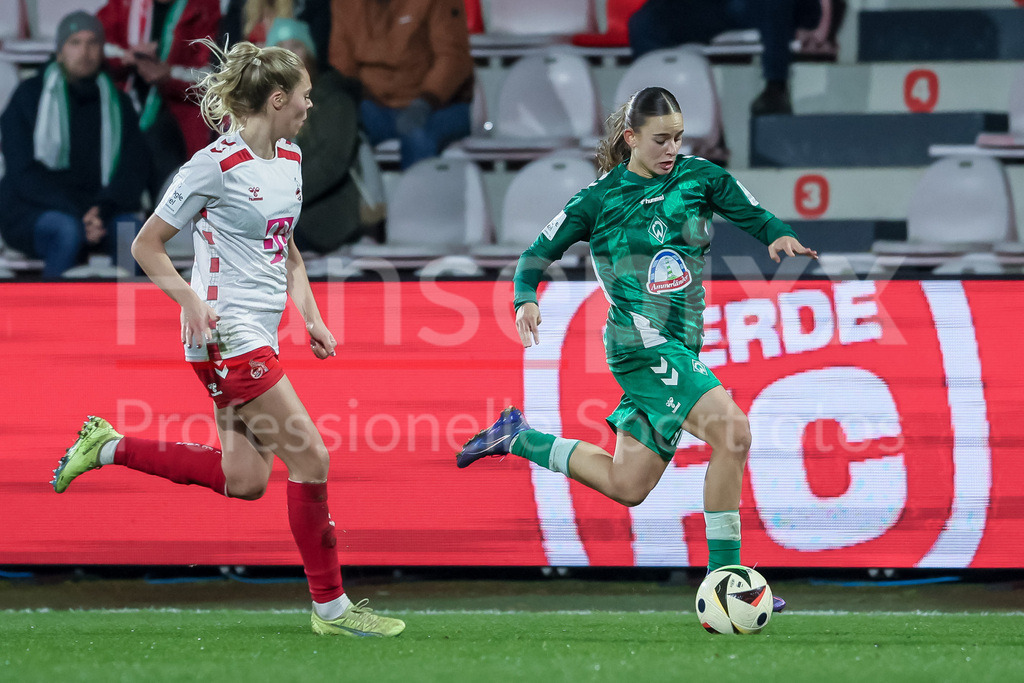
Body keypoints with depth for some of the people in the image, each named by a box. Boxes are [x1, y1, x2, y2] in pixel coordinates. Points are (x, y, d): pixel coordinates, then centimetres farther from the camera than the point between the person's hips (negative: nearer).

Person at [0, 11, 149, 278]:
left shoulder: (116, 102, 14)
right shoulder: (29, 95, 4)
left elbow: (135, 166, 4)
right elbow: (24, 173, -6)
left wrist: (103, 209, -18)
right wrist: (78, 214, -20)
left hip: (101, 208, 3)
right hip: (35, 211, -3)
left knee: (136, 232, -31)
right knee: (67, 231, -38)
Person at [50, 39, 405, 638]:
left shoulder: (290, 160, 11)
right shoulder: (215, 165, -13)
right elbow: (147, 244, -7)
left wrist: (311, 318, 12)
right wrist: (190, 299, -20)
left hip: (261, 334, 9)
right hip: (226, 333, -9)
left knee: (244, 480, 7)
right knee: (311, 458, -11)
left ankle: (108, 447, 20)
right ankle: (331, 607, -2)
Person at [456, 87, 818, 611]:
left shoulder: (698, 177, 8)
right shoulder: (601, 198, 0)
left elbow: (753, 216, 14)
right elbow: (539, 254, 6)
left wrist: (778, 235, -8)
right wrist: (525, 300, -12)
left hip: (681, 347, 6)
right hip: (644, 343, -6)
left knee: (628, 485, 10)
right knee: (733, 431, -25)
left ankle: (517, 438, 27)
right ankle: (723, 578, -20)